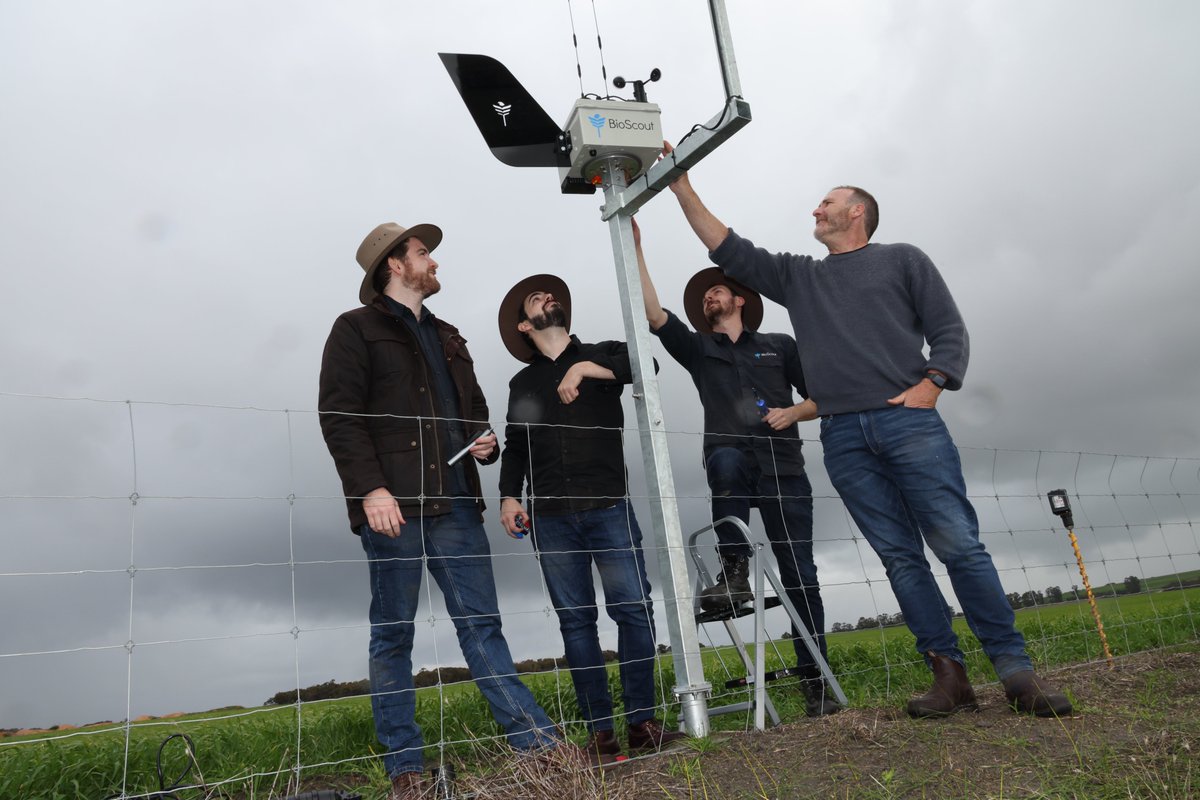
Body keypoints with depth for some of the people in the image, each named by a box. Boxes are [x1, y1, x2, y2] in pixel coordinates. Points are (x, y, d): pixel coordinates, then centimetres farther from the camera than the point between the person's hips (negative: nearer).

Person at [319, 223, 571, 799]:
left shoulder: (447, 337, 24)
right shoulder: (357, 329, 4)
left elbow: (473, 408, 29)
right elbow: (339, 415, -7)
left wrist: (485, 443, 7)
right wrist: (370, 487, -18)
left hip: (455, 504, 6)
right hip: (392, 505, -5)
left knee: (481, 625, 7)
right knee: (393, 633, 3)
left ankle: (535, 740, 9)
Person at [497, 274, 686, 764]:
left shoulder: (601, 354, 13)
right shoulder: (522, 384, 21)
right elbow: (514, 448, 18)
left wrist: (586, 368, -16)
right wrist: (509, 496, 3)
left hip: (608, 507, -2)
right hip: (549, 517, 2)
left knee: (635, 608, -9)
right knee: (575, 619, -1)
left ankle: (641, 722, 0)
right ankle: (599, 731, 3)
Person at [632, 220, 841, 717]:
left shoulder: (780, 346, 18)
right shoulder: (697, 350, 18)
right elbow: (654, 315, 3)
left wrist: (794, 412, -5)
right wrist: (635, 251, -2)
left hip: (784, 472, 1)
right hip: (732, 469, 0)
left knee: (799, 577, -4)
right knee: (726, 455, -37)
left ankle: (815, 683, 3)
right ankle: (734, 573, -29)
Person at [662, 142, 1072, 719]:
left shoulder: (902, 259, 16)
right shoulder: (797, 277, 24)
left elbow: (949, 329, 8)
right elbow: (726, 248, 19)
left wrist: (930, 384, -9)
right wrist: (682, 187, 16)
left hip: (908, 421, -3)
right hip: (842, 437, 3)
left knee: (959, 544, -9)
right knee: (900, 556, -1)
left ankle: (1015, 670, -2)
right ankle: (948, 675, 3)